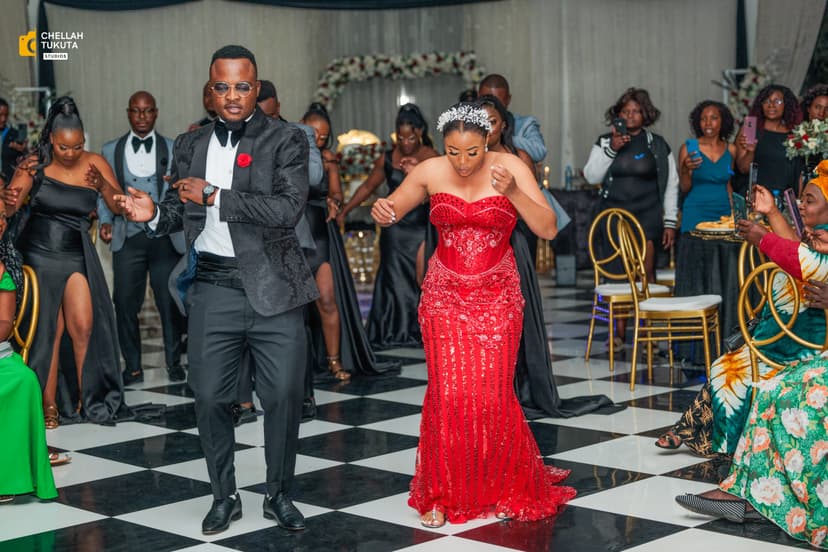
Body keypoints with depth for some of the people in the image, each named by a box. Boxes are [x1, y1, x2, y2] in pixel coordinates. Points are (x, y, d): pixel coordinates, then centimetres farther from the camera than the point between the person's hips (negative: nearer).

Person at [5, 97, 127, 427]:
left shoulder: (95, 164, -1)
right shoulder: (36, 164, -5)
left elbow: (119, 207, -6)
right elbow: (11, 204, -13)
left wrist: (102, 185, -25)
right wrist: (9, 203, -37)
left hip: (77, 255, 1)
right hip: (39, 254, -1)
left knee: (83, 327, -7)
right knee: (49, 331, 1)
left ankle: (87, 400, 7)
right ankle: (49, 405, 8)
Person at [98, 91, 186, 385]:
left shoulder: (173, 149, 7)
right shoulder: (111, 150, 10)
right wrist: (105, 221, -3)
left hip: (165, 237, -1)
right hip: (128, 237, 1)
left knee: (170, 304, 3)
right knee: (125, 303, 2)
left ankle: (174, 362, 18)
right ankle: (132, 366, 14)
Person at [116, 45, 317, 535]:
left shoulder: (287, 141, -4)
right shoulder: (191, 145, 10)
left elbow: (288, 209, -17)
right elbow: (180, 212, 16)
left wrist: (214, 197, -16)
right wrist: (153, 214, -7)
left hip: (273, 290, -3)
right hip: (213, 291, 3)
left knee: (284, 396, 1)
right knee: (210, 397, 6)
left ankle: (280, 495, 21)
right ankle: (225, 496, 24)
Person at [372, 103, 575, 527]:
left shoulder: (511, 168, -9)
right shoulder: (430, 172, -5)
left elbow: (547, 229, -13)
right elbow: (391, 213, 6)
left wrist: (511, 191, -27)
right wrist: (382, 211, -18)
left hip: (497, 296, -1)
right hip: (444, 293, 1)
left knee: (492, 394, -4)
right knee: (447, 392, -6)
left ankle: (501, 487, 18)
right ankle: (440, 493, 9)